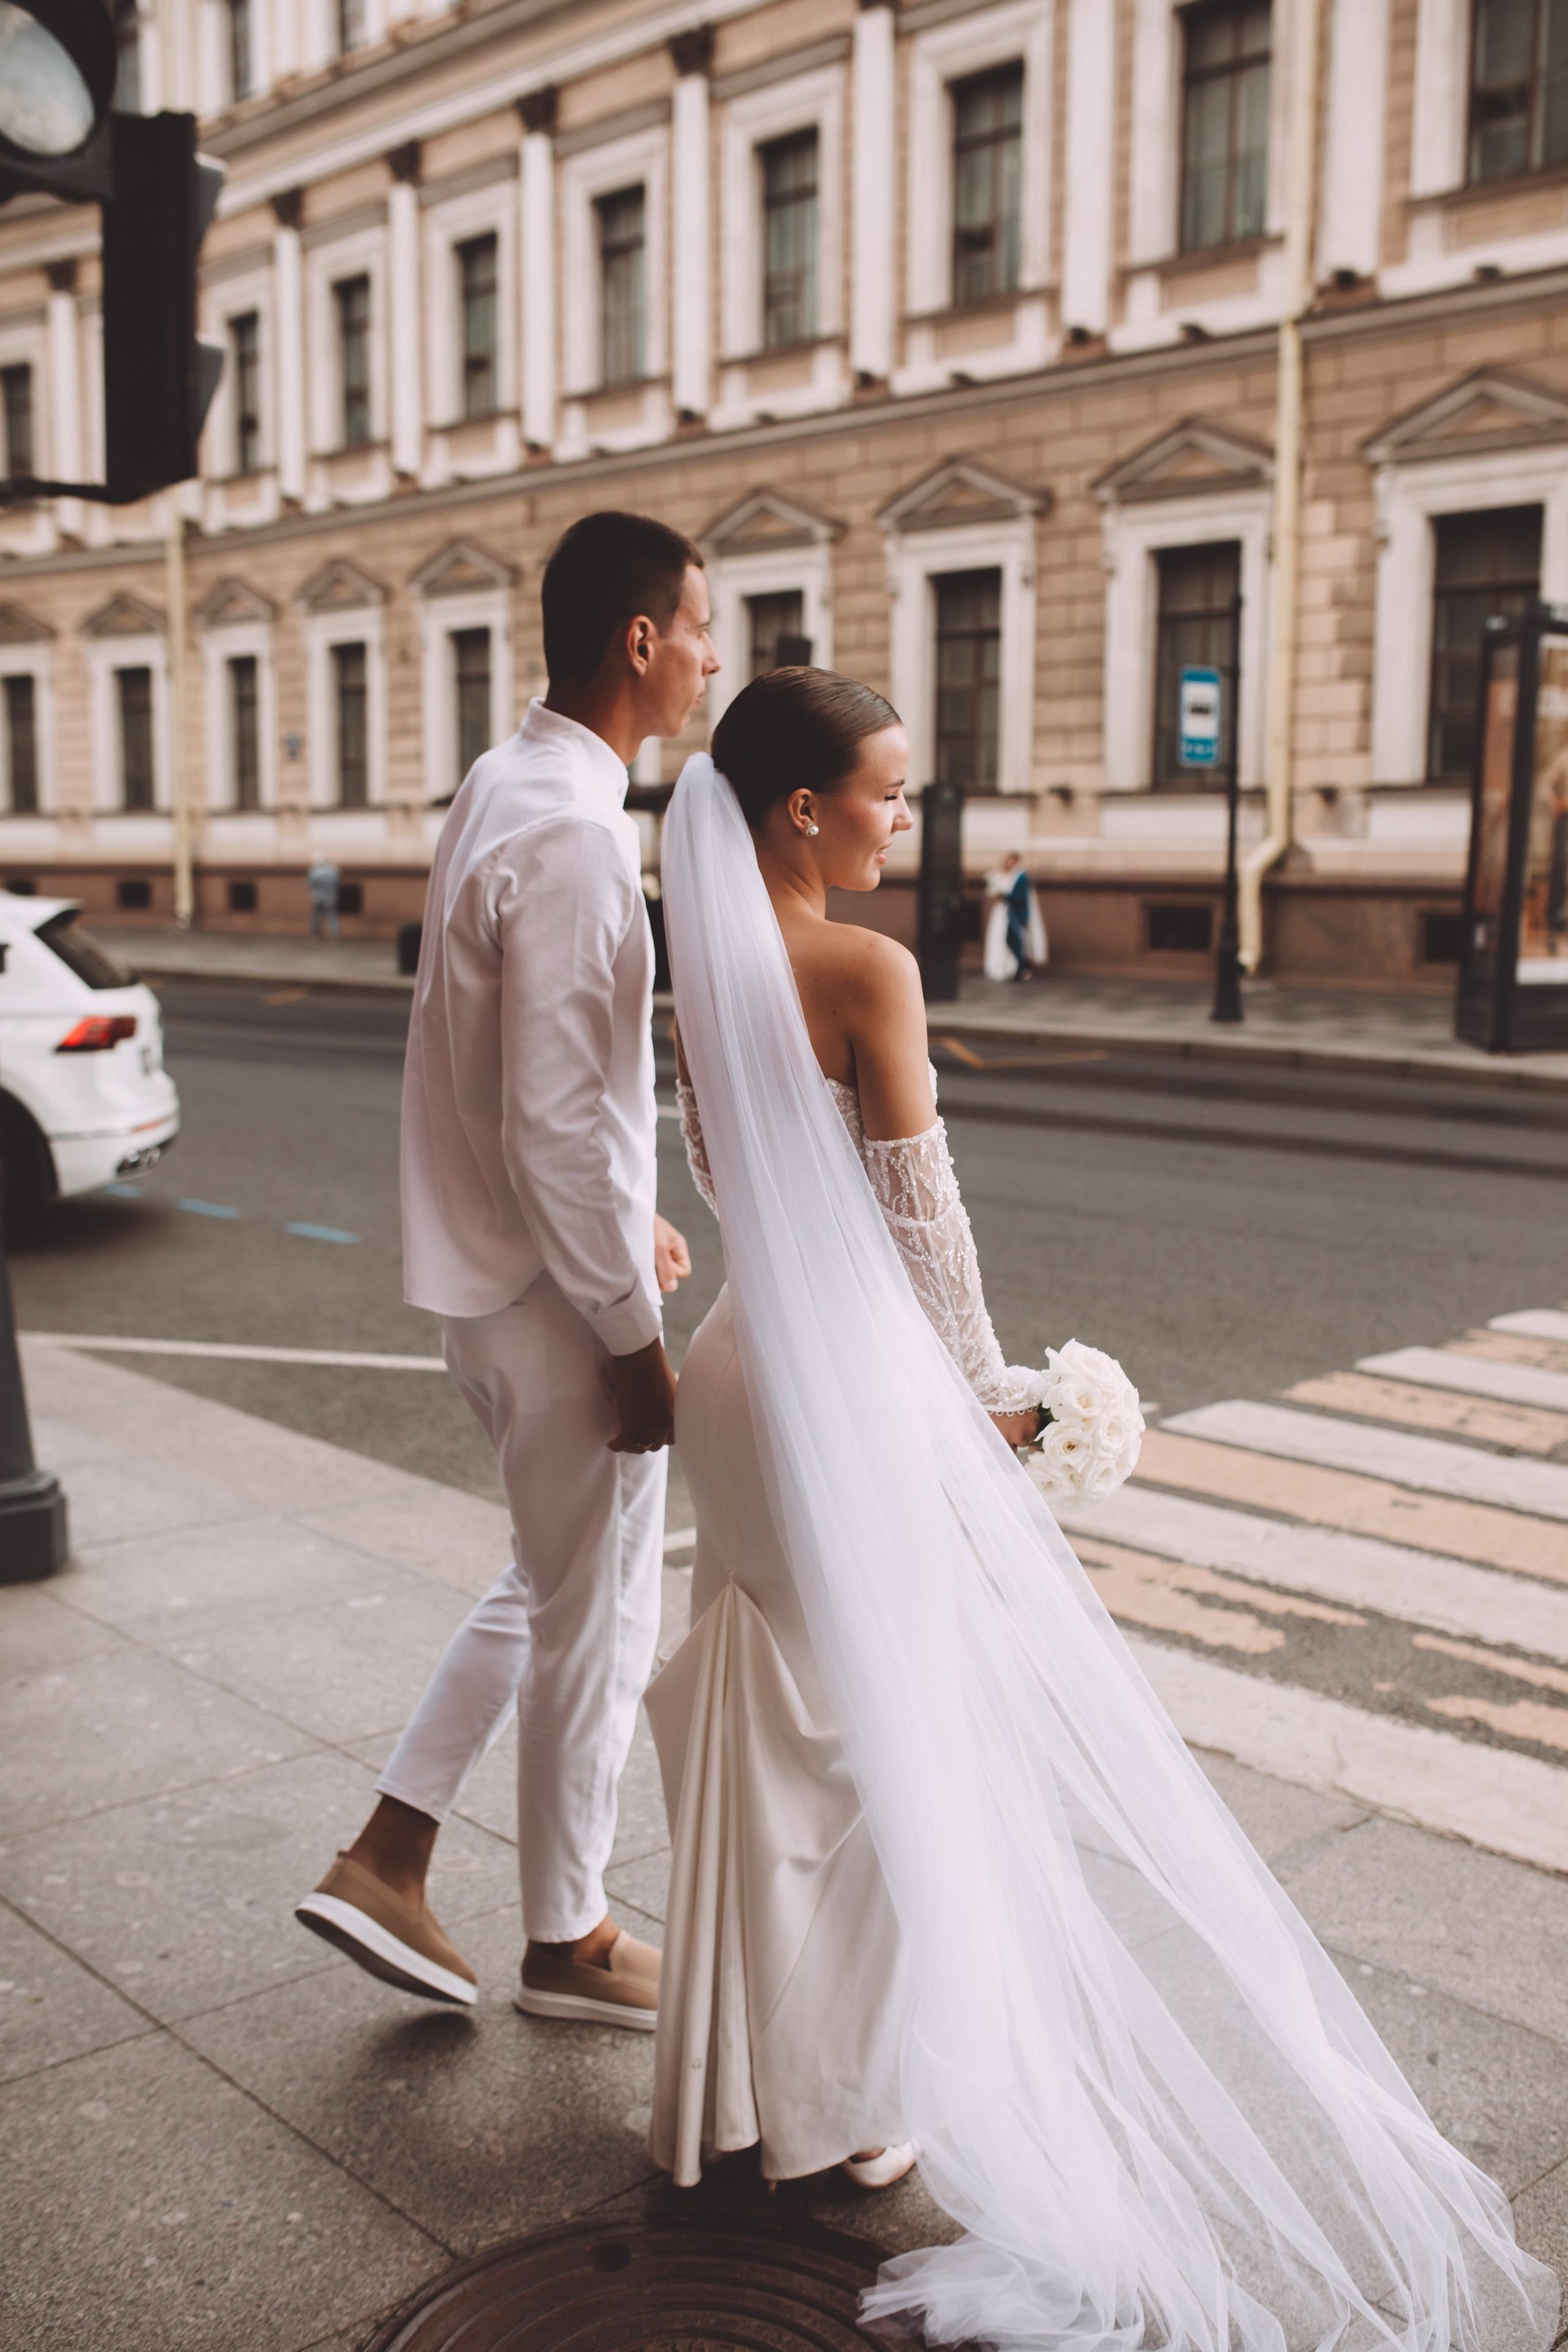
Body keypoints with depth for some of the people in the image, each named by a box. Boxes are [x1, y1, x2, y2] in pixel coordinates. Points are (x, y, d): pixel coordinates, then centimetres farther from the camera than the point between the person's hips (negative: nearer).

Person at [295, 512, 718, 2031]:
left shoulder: (504, 790, 9)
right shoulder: (571, 832, -23)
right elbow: (555, 1125, -25)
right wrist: (634, 1334, -17)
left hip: (495, 1267, 10)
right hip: (553, 1292, -10)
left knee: (550, 1583, 23)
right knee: (596, 1620, 8)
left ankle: (385, 1860, 29)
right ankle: (566, 1941, 28)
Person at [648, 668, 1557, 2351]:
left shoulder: (702, 970, 4)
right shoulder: (867, 970, -18)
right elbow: (918, 1211, -14)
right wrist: (989, 1387, -2)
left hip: (745, 1369, 8)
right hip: (862, 1384, -7)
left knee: (773, 1731, 18)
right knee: (897, 1722, 9)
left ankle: (752, 2071, 33)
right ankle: (851, 2097, 23)